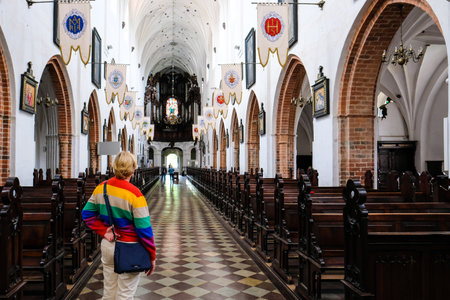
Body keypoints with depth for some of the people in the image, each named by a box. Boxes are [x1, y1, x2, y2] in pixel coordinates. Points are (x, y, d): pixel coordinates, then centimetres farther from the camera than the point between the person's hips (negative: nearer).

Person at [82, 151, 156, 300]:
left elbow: (86, 214, 7)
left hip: (107, 245, 6)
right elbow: (144, 228, -17)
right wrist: (152, 256, -7)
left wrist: (103, 231, 1)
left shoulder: (101, 188, -1)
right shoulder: (134, 194, -20)